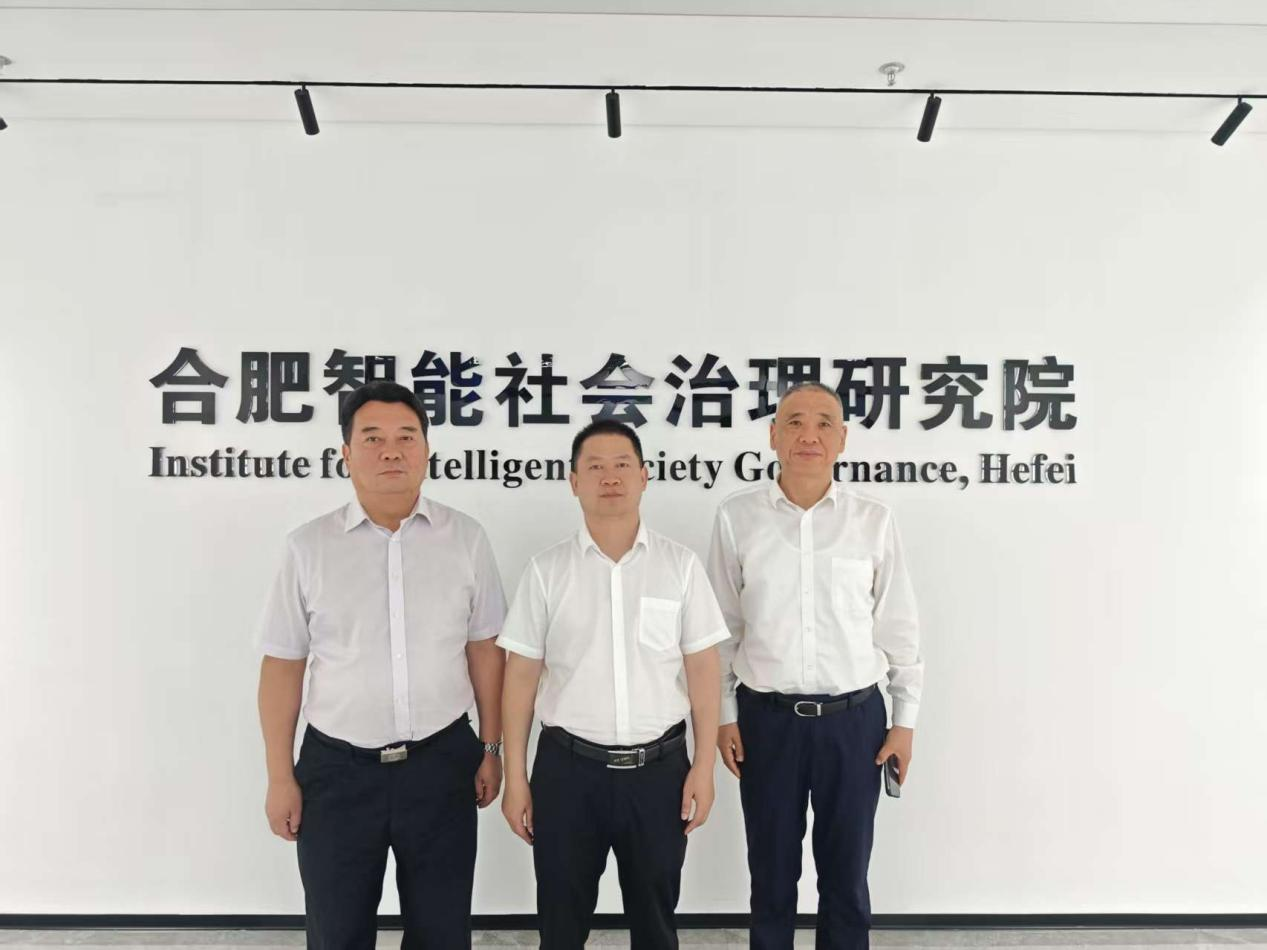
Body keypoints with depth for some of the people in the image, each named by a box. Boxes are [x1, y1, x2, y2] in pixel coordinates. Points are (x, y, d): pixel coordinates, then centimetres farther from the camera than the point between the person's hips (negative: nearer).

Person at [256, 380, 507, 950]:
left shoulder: (465, 538, -3)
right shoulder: (308, 547, -5)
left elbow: (485, 649, 3)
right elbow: (282, 667, -1)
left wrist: (491, 748, 5)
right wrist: (280, 777, -1)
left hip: (441, 762, 1)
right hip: (337, 768, 0)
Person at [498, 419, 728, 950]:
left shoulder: (680, 566, -2)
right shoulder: (546, 570, -2)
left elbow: (702, 670, 0)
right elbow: (521, 677, -1)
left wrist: (704, 766, -3)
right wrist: (515, 778, -2)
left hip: (659, 768, 0)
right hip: (567, 769, 0)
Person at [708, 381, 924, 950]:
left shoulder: (873, 521, -3)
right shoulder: (737, 517, -4)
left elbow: (898, 626, 3)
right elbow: (722, 625, 2)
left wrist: (905, 719, 3)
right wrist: (723, 715, 2)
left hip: (854, 717, 0)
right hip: (766, 717, 0)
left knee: (846, 876, 15)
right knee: (771, 874, 16)